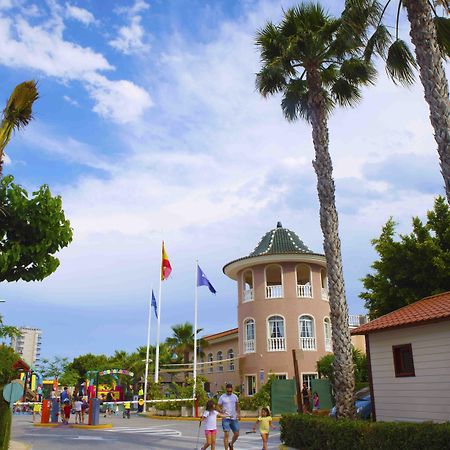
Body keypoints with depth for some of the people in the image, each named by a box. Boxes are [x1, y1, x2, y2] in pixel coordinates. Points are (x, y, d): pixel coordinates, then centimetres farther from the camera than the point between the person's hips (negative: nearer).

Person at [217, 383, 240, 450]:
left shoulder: (235, 396, 8)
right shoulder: (222, 397, -3)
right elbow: (218, 407, -2)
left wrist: (238, 414, 2)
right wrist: (221, 411, -22)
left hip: (234, 418, 4)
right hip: (226, 419, -4)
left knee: (236, 434, 7)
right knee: (226, 434, -9)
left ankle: (231, 444, 35)